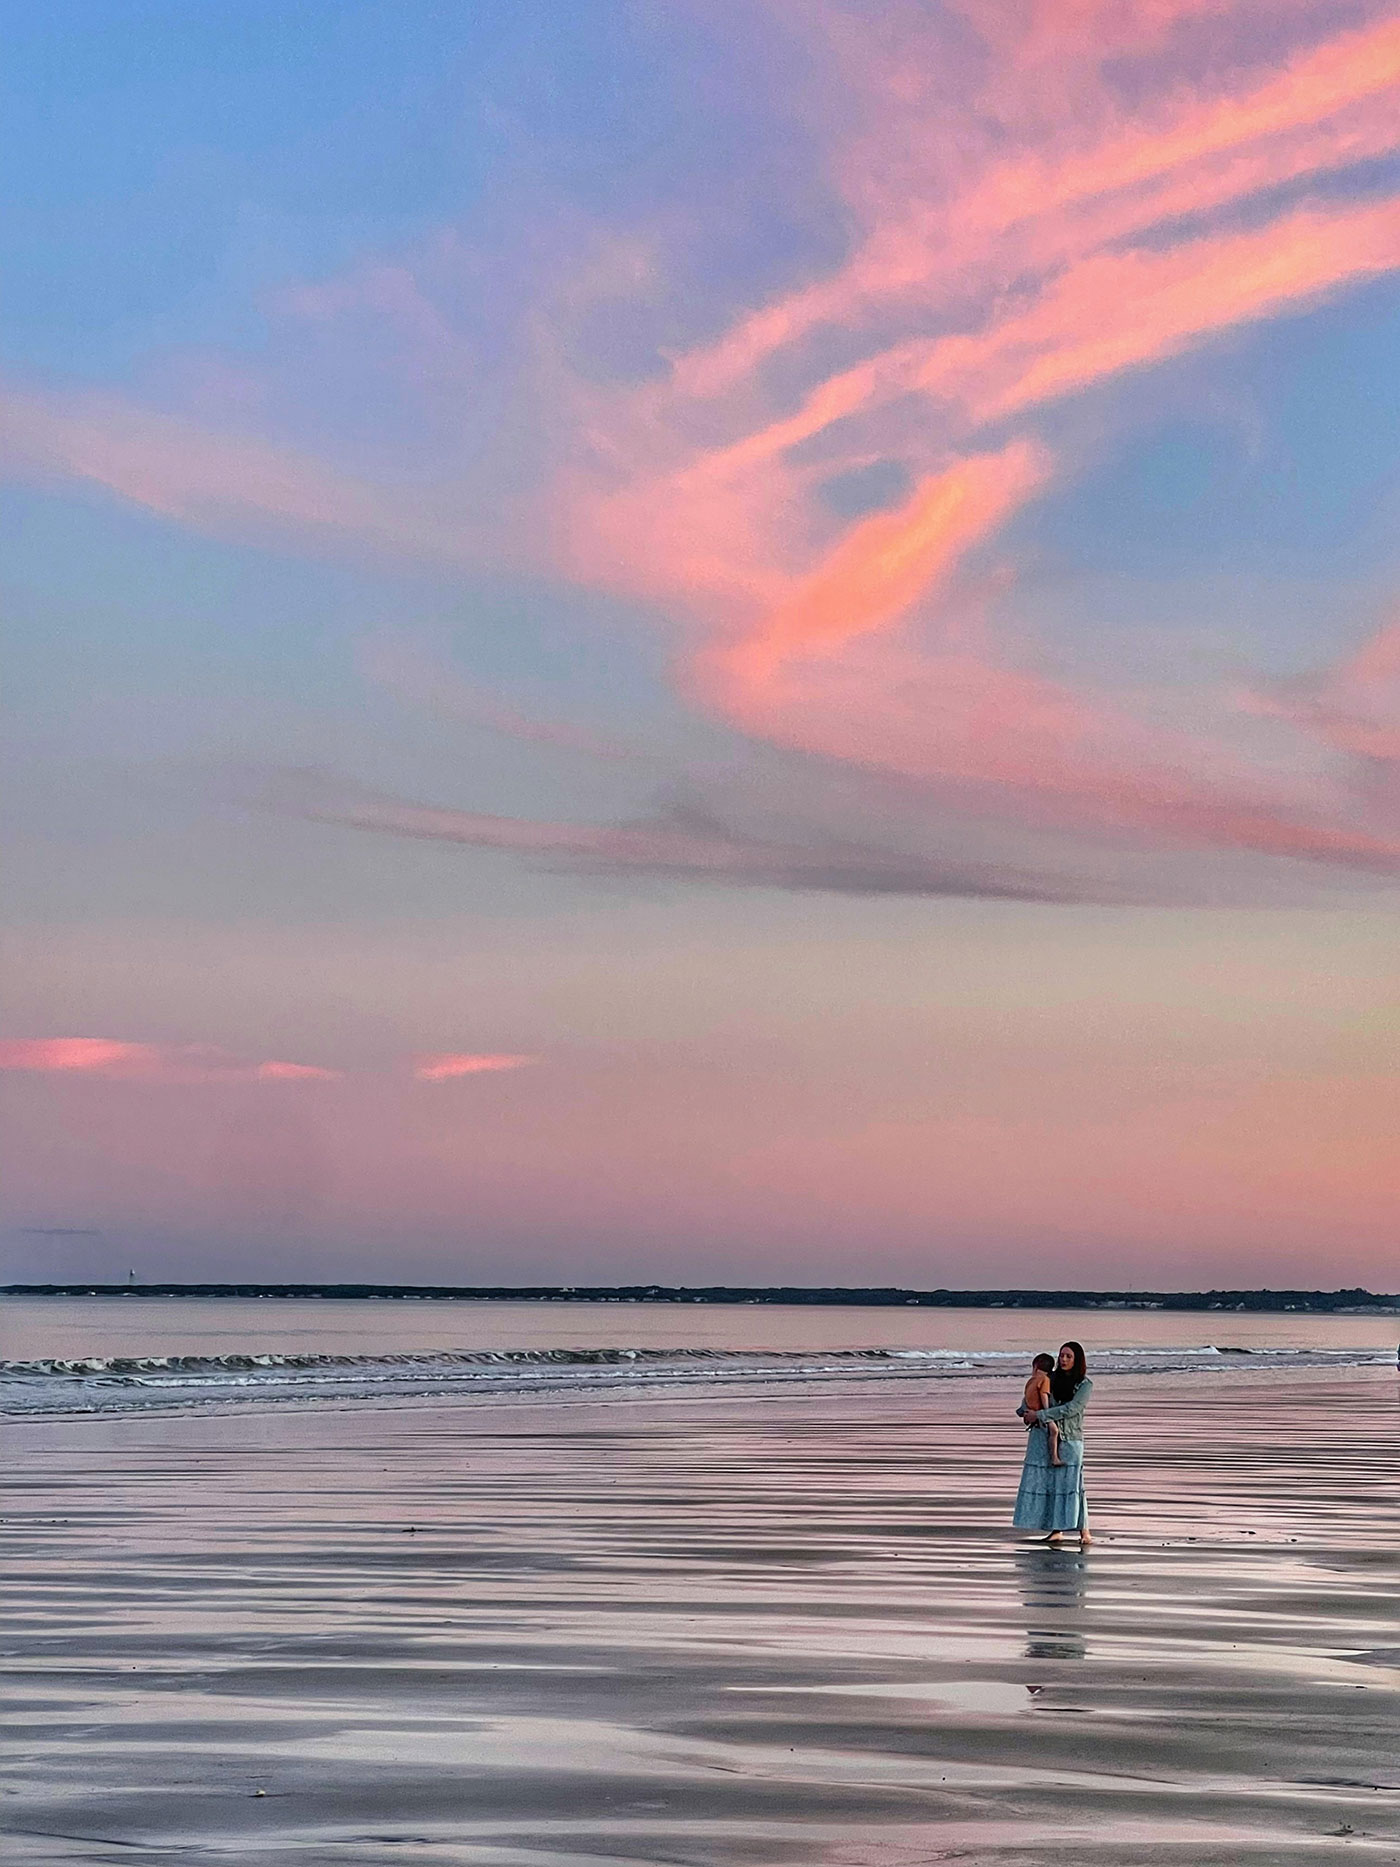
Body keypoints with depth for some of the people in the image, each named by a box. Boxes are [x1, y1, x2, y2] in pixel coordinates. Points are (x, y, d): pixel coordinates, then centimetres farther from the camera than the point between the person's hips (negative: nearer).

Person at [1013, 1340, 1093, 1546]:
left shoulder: (1085, 1385, -2)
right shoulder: (1051, 1379, 10)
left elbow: (1070, 1409, -14)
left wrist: (1039, 1415, -15)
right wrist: (1025, 1412, 5)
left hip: (1069, 1439, -4)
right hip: (1043, 1438, 4)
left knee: (1071, 1481, -10)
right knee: (1046, 1481, 1)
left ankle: (1084, 1531, -7)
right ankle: (1056, 1530, 8)